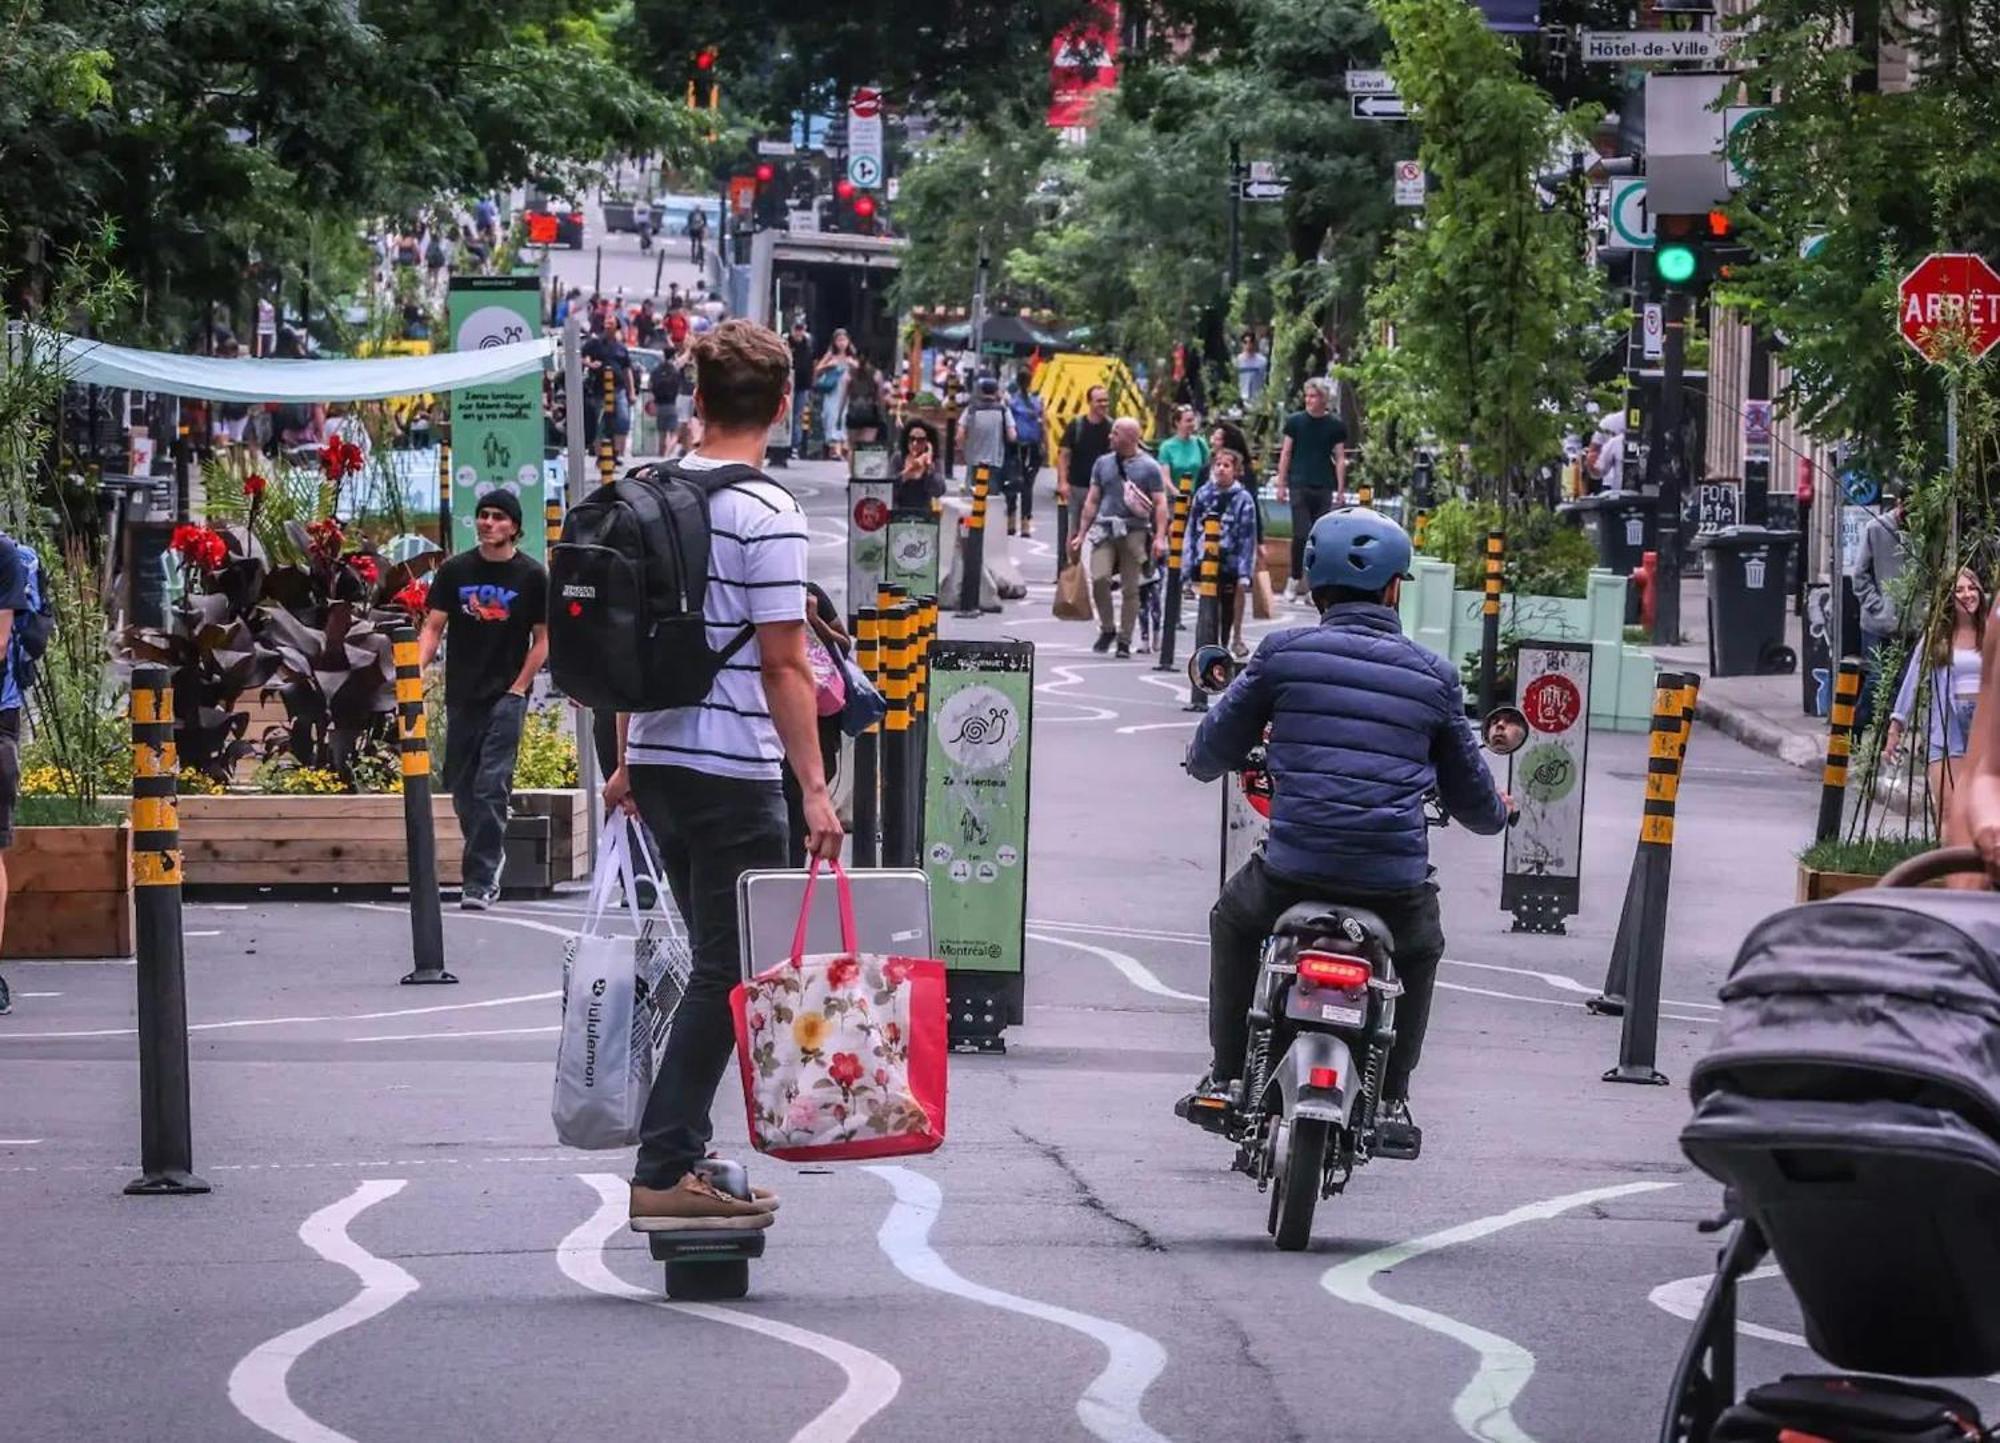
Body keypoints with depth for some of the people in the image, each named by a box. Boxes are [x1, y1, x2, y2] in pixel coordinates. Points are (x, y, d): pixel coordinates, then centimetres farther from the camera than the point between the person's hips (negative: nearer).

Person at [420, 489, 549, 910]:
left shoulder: (531, 576, 1)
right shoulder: (455, 571, 7)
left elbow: (542, 639, 3)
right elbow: (434, 627, 6)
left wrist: (518, 687, -6)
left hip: (506, 697, -4)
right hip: (462, 696, 4)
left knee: (491, 788, -12)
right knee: (463, 789, 9)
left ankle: (479, 881, -14)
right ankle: (491, 860, 28)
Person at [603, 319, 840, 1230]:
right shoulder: (767, 515, -13)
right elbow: (783, 666, -15)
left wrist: (627, 759, 23)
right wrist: (813, 787, -14)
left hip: (659, 761, 8)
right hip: (734, 770, -8)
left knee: (715, 962, 18)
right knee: (728, 975, -3)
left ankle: (685, 1156, 19)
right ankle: (663, 1173, -6)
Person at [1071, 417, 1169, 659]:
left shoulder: (1148, 467, 2)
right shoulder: (1103, 463, 13)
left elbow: (1160, 504, -1)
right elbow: (1092, 500, 18)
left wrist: (1160, 537, -12)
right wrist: (1081, 534, 14)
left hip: (1134, 532, -2)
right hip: (1104, 530, 2)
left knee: (1130, 589, 0)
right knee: (1099, 578, -17)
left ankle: (1124, 640, 9)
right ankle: (1106, 628, 2)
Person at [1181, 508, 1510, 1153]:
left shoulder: (1283, 653, 2)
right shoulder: (1433, 676, 7)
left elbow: (1209, 754, 11)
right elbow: (1470, 795, 17)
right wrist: (1495, 811, 42)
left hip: (1294, 869, -1)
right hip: (1397, 880, 1)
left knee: (1234, 920, 32)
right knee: (1420, 950, 34)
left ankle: (1225, 1076, 27)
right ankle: (1391, 1100, 28)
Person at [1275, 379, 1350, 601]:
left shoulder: (1335, 426, 6)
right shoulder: (1295, 421, 4)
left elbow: (1340, 458, 8)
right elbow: (1285, 453, 7)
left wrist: (1341, 490, 3)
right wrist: (1281, 484, 3)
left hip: (1323, 488, 1)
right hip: (1299, 486, -1)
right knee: (1301, 534, -10)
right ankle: (1296, 579, 1)